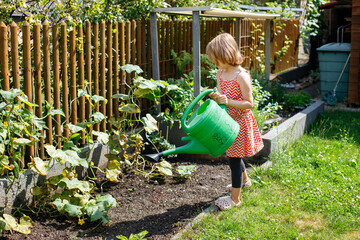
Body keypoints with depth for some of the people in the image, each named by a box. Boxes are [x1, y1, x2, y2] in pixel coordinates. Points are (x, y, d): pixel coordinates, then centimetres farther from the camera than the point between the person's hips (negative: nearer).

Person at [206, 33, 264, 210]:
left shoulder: (241, 76, -20)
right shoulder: (221, 74, 4)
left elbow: (249, 104, -18)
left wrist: (227, 101, -27)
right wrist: (215, 96, -12)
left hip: (239, 122, -8)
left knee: (234, 158, -2)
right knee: (232, 156, 23)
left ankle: (235, 198, 10)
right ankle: (244, 179, 49)